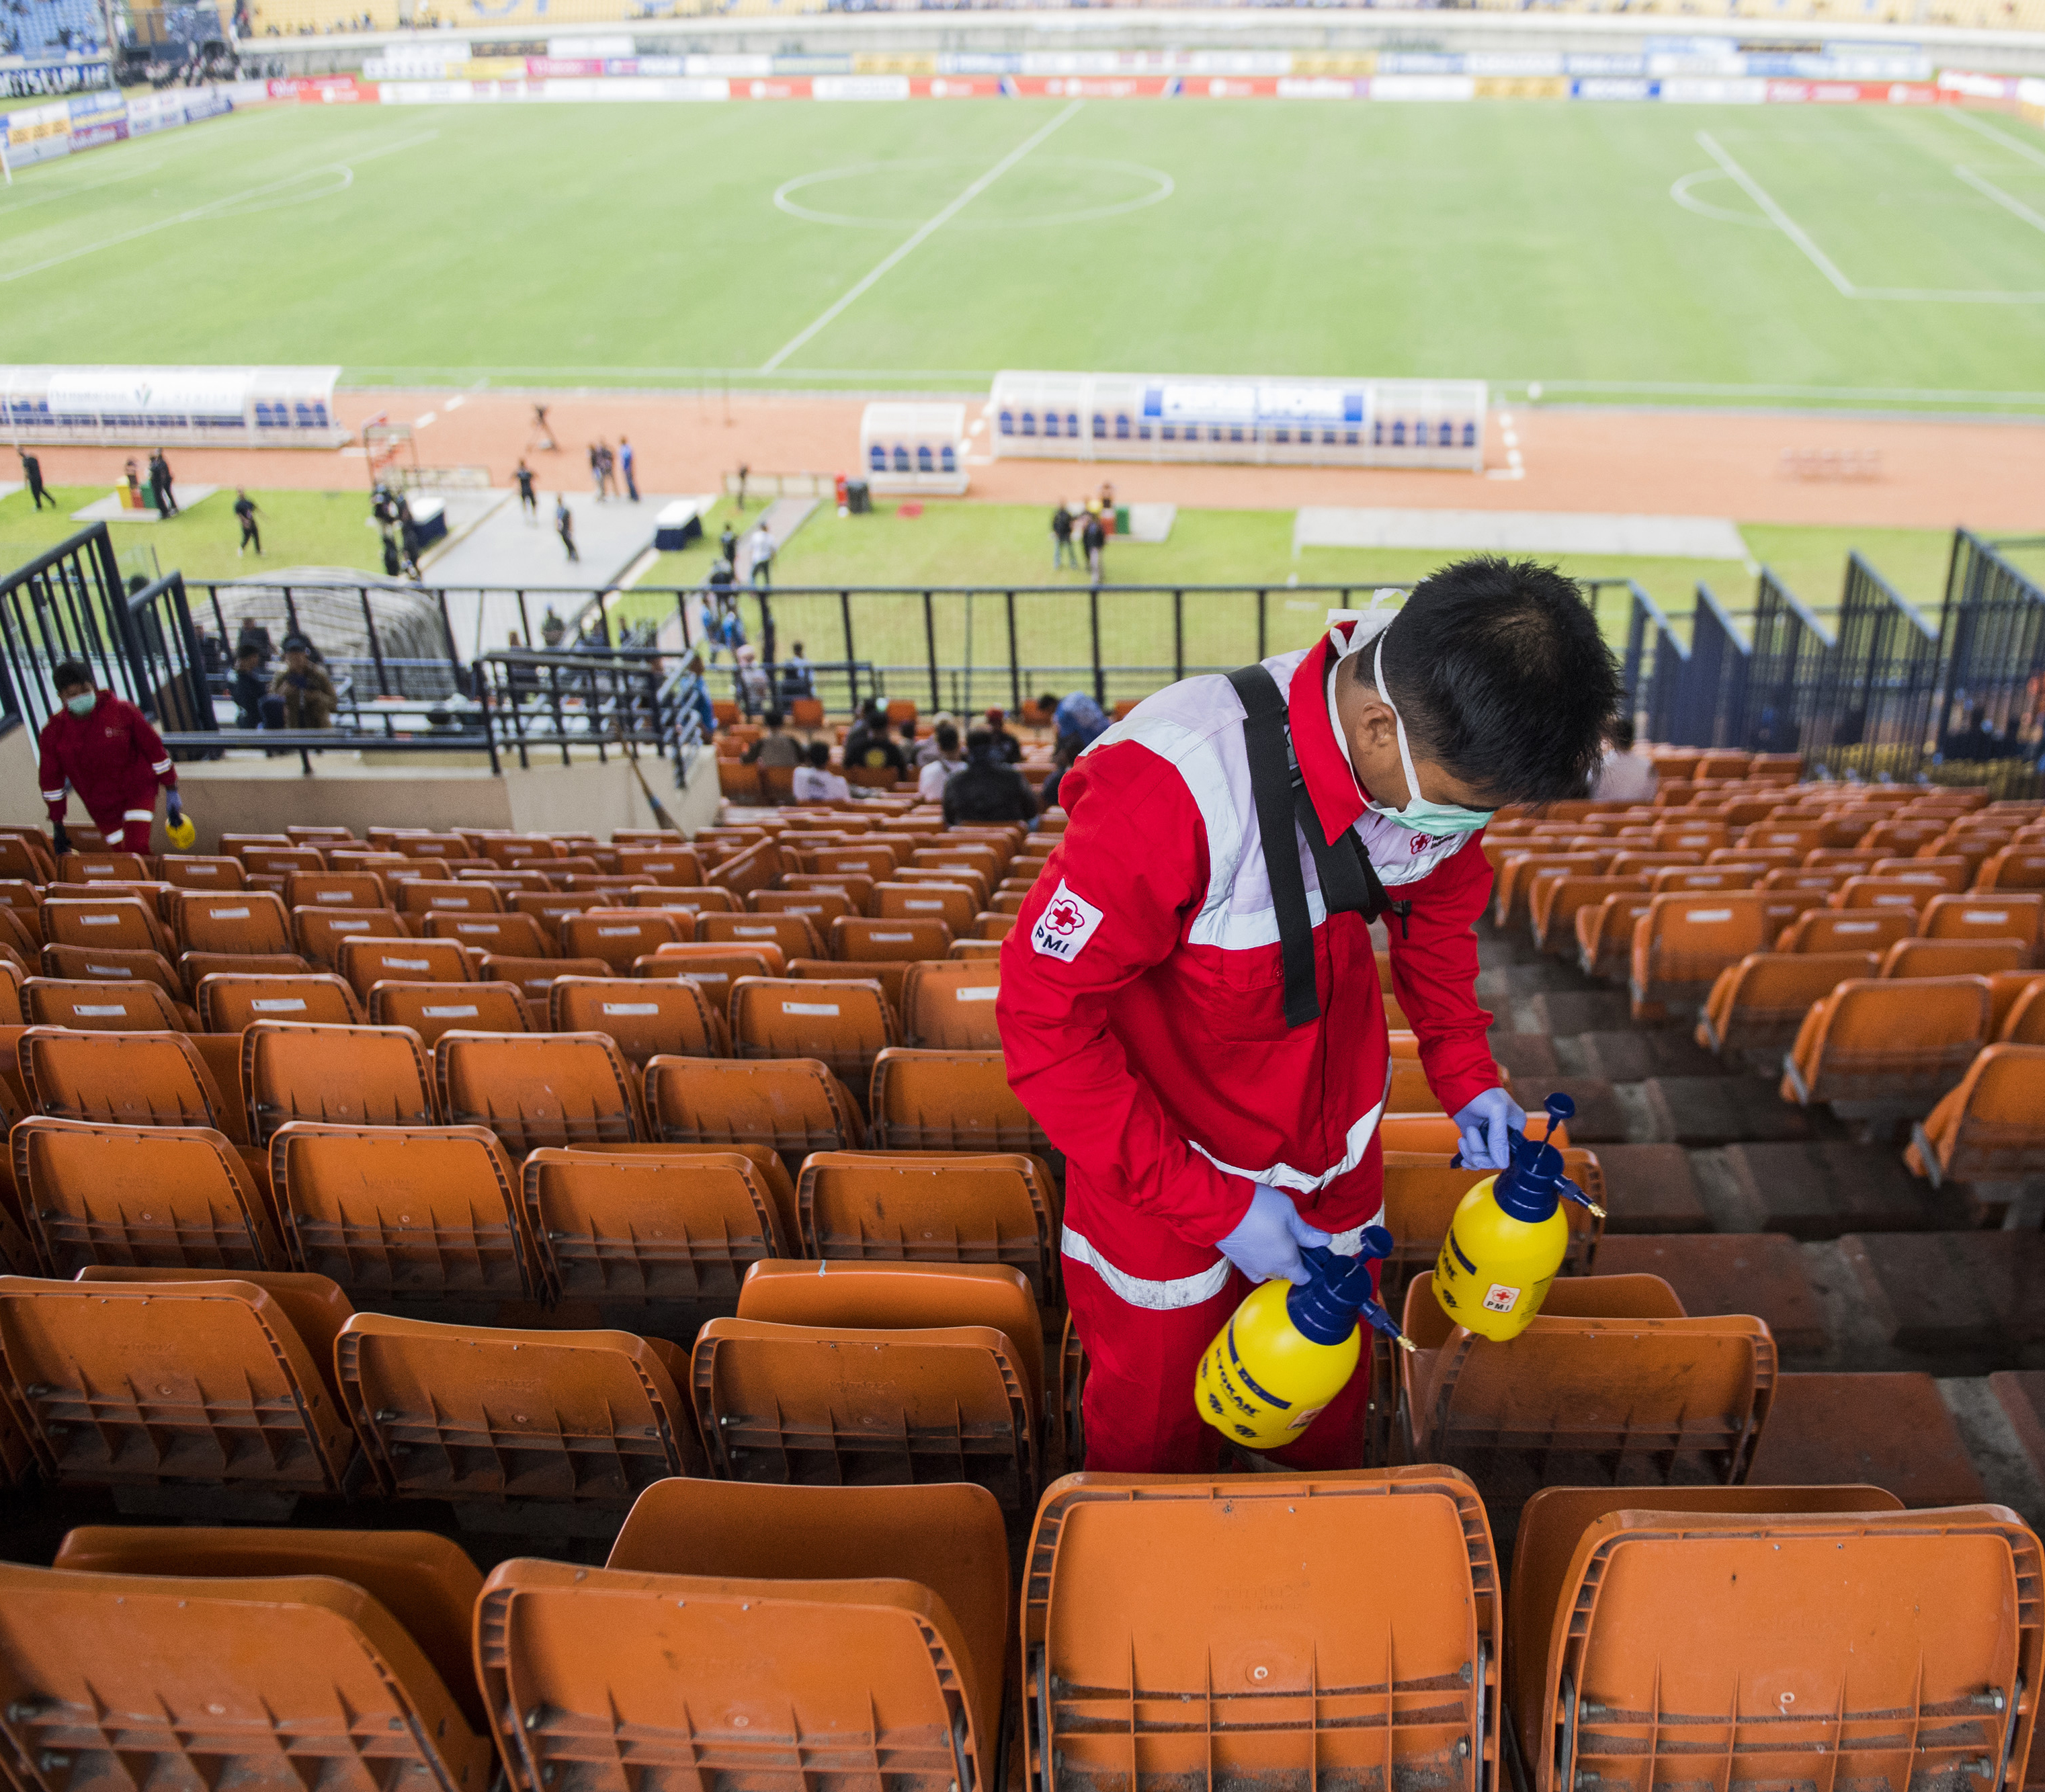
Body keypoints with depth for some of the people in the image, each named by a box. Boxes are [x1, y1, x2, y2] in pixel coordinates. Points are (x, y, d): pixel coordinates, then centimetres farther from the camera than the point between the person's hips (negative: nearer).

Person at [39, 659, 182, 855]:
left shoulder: (122, 711, -12)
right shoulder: (54, 732, -6)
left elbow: (154, 749, -3)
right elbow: (51, 780, 6)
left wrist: (172, 792, -2)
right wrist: (57, 826, 9)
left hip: (138, 791, -3)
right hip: (101, 807, 3)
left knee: (137, 847, -22)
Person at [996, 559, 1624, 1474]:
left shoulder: (1440, 754, -16)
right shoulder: (1173, 788, -37)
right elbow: (1041, 1017, -29)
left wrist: (1466, 1072, -3)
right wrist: (1212, 1205, -26)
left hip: (1333, 1163, 5)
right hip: (1166, 1185, -5)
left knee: (1330, 1428, 26)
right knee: (1158, 1448, 18)